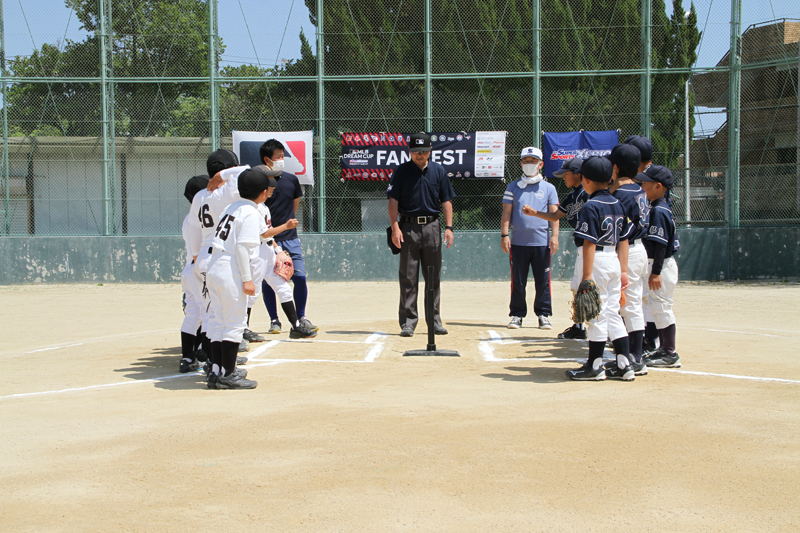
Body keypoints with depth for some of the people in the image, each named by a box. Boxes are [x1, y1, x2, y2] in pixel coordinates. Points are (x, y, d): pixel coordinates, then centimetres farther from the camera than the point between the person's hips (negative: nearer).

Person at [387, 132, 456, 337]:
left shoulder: (438, 171, 8)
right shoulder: (402, 171, 2)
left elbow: (446, 201, 8)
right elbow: (393, 201, -1)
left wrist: (449, 227, -2)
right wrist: (395, 227, -12)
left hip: (432, 227, 2)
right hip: (409, 227, -2)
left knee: (433, 278, 6)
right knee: (408, 278, -1)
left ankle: (434, 320, 14)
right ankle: (408, 322, 2)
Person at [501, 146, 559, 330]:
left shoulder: (548, 188, 10)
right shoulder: (513, 187, 10)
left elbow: (554, 213, 5)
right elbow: (506, 213, 6)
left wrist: (555, 236, -6)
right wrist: (504, 235, -4)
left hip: (541, 242, 0)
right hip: (518, 242, 0)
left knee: (543, 281, 1)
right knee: (517, 281, 3)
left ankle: (544, 315, 10)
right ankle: (517, 315, 11)